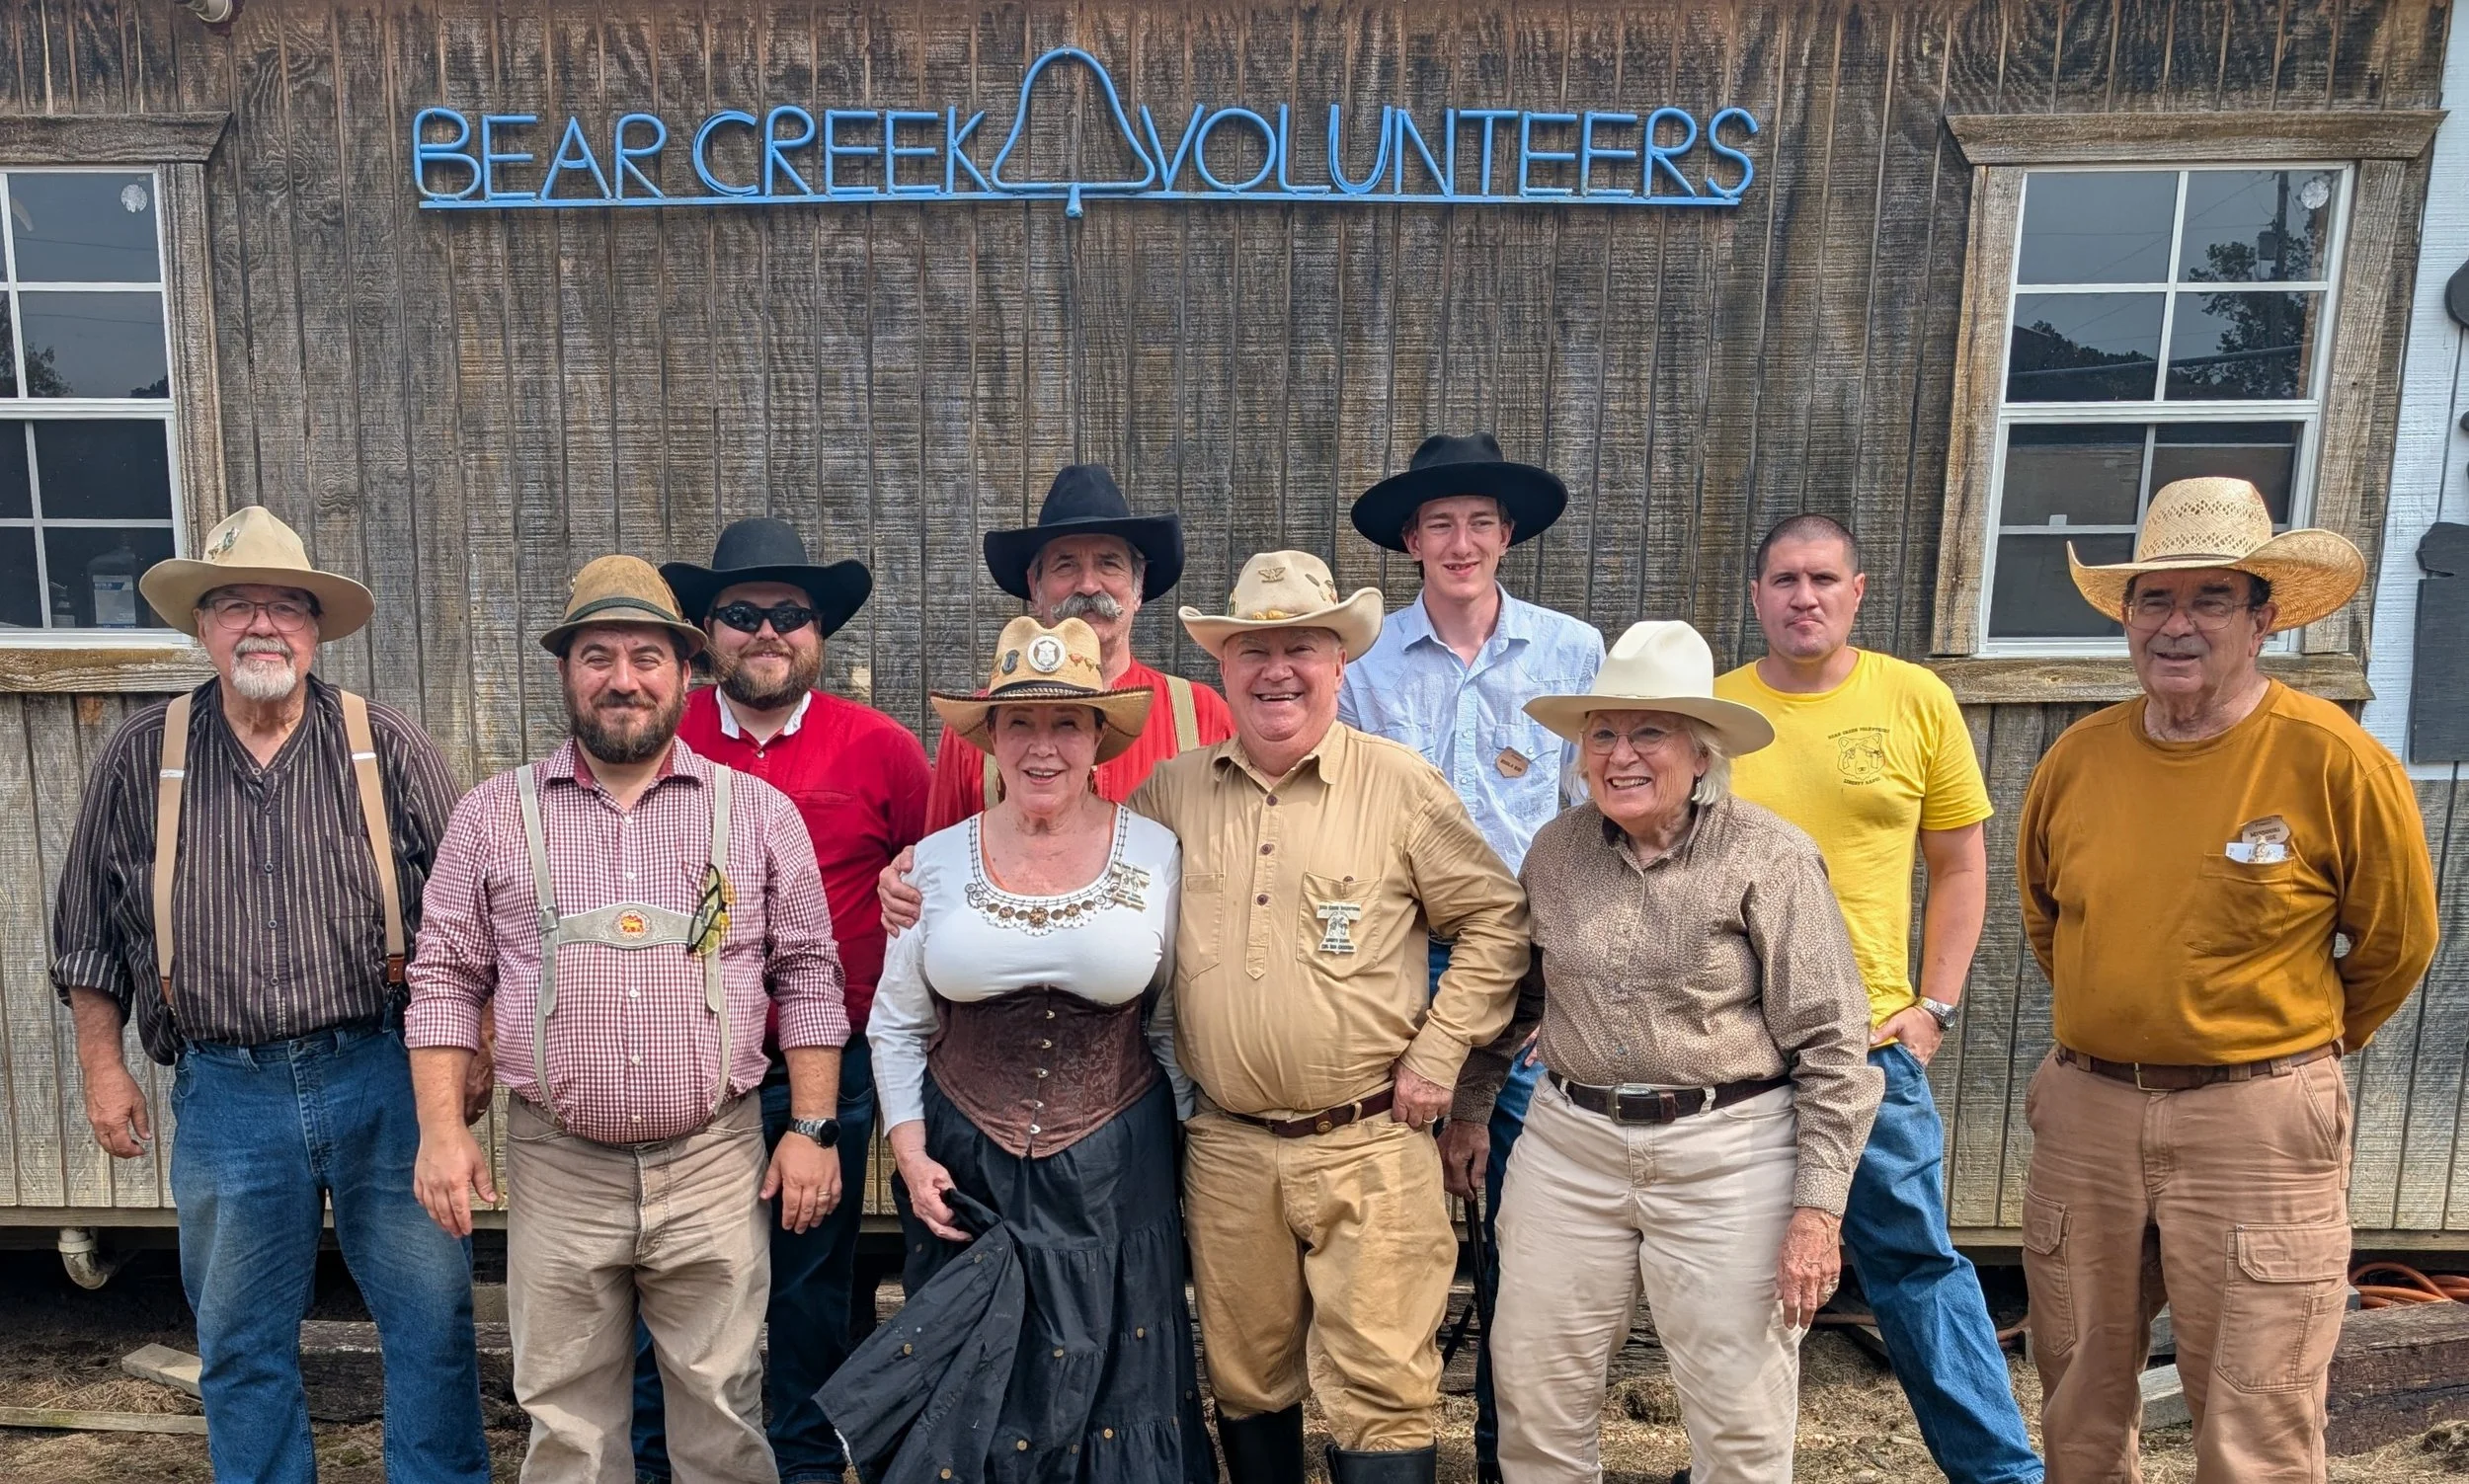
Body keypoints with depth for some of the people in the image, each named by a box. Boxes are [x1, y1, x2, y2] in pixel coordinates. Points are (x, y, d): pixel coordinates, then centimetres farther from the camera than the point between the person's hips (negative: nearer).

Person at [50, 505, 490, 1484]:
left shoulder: (387, 747, -1)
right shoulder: (141, 758, 3)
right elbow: (90, 935, 11)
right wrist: (103, 1069, 8)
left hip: (382, 1075, -1)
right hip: (226, 1094, 1)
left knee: (434, 1321, 6)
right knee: (241, 1347, 14)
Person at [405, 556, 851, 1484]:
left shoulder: (759, 812, 1)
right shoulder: (493, 816, 4)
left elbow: (808, 975, 3)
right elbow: (446, 979, 6)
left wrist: (813, 1128, -2)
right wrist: (441, 1128, -2)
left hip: (715, 1165, -1)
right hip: (556, 1170, 1)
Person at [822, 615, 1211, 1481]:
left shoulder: (1157, 856, -5)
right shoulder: (938, 861, -2)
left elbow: (1174, 1027, 2)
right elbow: (897, 1027, 6)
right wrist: (910, 1154, -2)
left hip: (1114, 1171, -1)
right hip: (964, 1172, 1)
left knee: (1109, 1395, 12)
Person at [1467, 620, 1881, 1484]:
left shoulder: (1769, 859, -10)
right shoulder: (1557, 849, 4)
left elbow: (1832, 1046, -9)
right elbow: (1512, 997, 17)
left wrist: (1817, 1209, -13)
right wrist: (1468, 1111, 19)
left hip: (1727, 1157, -4)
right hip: (1569, 1149, 4)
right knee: (1533, 1406, 11)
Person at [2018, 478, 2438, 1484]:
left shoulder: (2333, 758, -10)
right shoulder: (2077, 757, 1)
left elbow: (2396, 944, 3)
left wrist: (2290, 1046, 13)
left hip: (2257, 1125, -3)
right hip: (2084, 1110, 4)